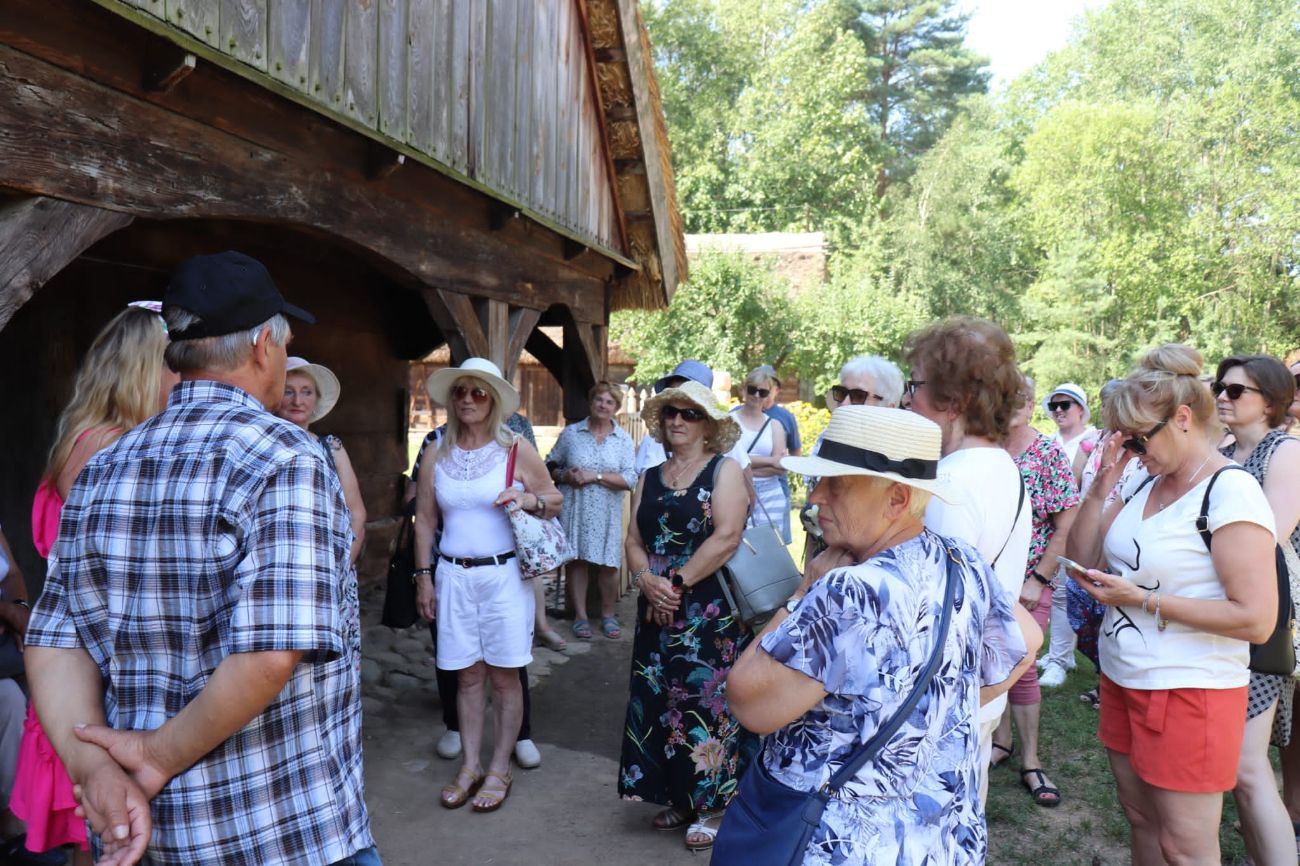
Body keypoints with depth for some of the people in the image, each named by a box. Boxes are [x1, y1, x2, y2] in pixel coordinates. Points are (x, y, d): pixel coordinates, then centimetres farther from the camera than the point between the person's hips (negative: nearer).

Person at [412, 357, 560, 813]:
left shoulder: (516, 449, -2)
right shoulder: (437, 455, 6)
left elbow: (555, 501, 4)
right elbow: (425, 519, 10)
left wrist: (529, 500, -17)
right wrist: (424, 576, 7)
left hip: (504, 574, -2)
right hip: (454, 575, 3)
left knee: (504, 675, 5)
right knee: (467, 675, 10)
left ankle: (500, 769, 18)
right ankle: (469, 767, 23)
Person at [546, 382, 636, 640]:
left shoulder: (623, 439, 3)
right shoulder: (571, 433, 5)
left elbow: (629, 479, -6)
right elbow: (550, 465, 10)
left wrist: (596, 476, -15)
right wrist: (565, 476, -10)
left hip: (607, 513, 0)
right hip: (574, 509, 0)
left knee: (608, 564, 1)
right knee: (576, 560, 4)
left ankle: (607, 614, 22)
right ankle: (580, 615, 18)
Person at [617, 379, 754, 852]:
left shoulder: (725, 470, -4)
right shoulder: (649, 478, 13)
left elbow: (726, 537, -16)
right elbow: (634, 541, 8)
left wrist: (677, 582, -15)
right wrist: (647, 581, -12)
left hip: (711, 611, -6)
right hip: (659, 611, 6)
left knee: (707, 701, -1)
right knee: (661, 701, 9)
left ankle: (711, 804, 14)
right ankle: (679, 799, 24)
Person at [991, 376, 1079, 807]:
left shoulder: (1050, 454, -7)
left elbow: (1065, 528, -7)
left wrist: (1038, 580, -11)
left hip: (1030, 581, -3)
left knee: (1021, 667, -4)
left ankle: (1030, 761, 11)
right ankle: (1001, 740, 29)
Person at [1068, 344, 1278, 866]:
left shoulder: (1231, 492, -17)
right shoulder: (1144, 485, 5)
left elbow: (1256, 619, -22)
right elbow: (1082, 560, 7)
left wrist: (1142, 598, -20)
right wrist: (1101, 485, -4)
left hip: (1189, 693, -7)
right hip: (1122, 681, 7)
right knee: (1141, 820, 18)